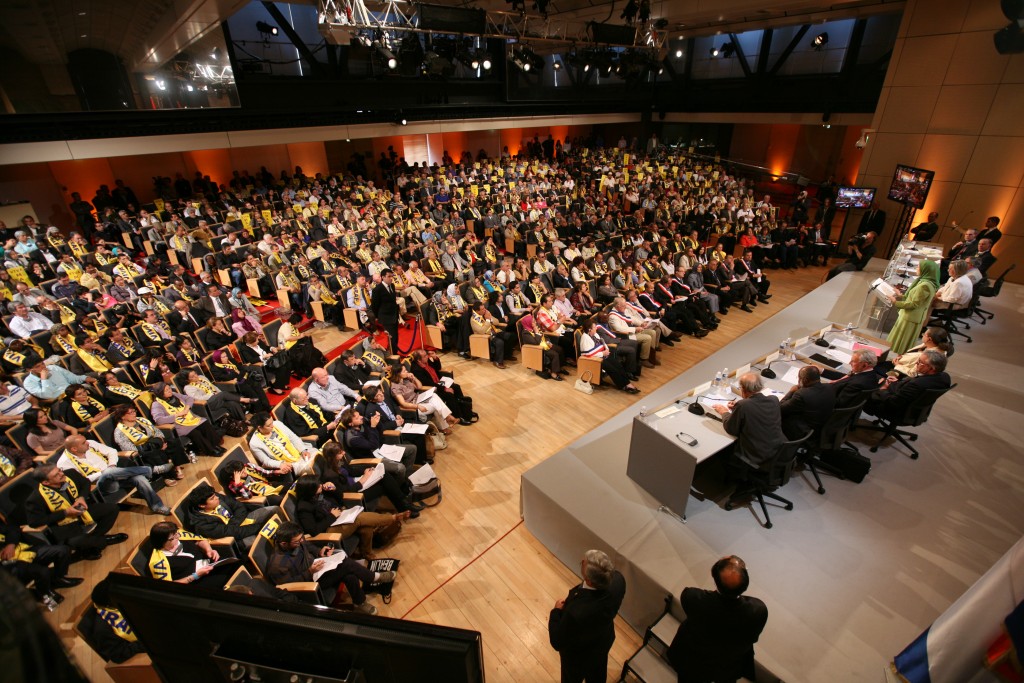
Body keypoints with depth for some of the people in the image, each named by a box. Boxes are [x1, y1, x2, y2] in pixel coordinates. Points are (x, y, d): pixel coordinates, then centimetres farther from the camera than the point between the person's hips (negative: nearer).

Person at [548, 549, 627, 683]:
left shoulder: (576, 611, -48)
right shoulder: (617, 579, -32)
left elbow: (557, 642, -28)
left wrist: (556, 611, -16)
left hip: (578, 655, -4)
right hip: (604, 639, 5)